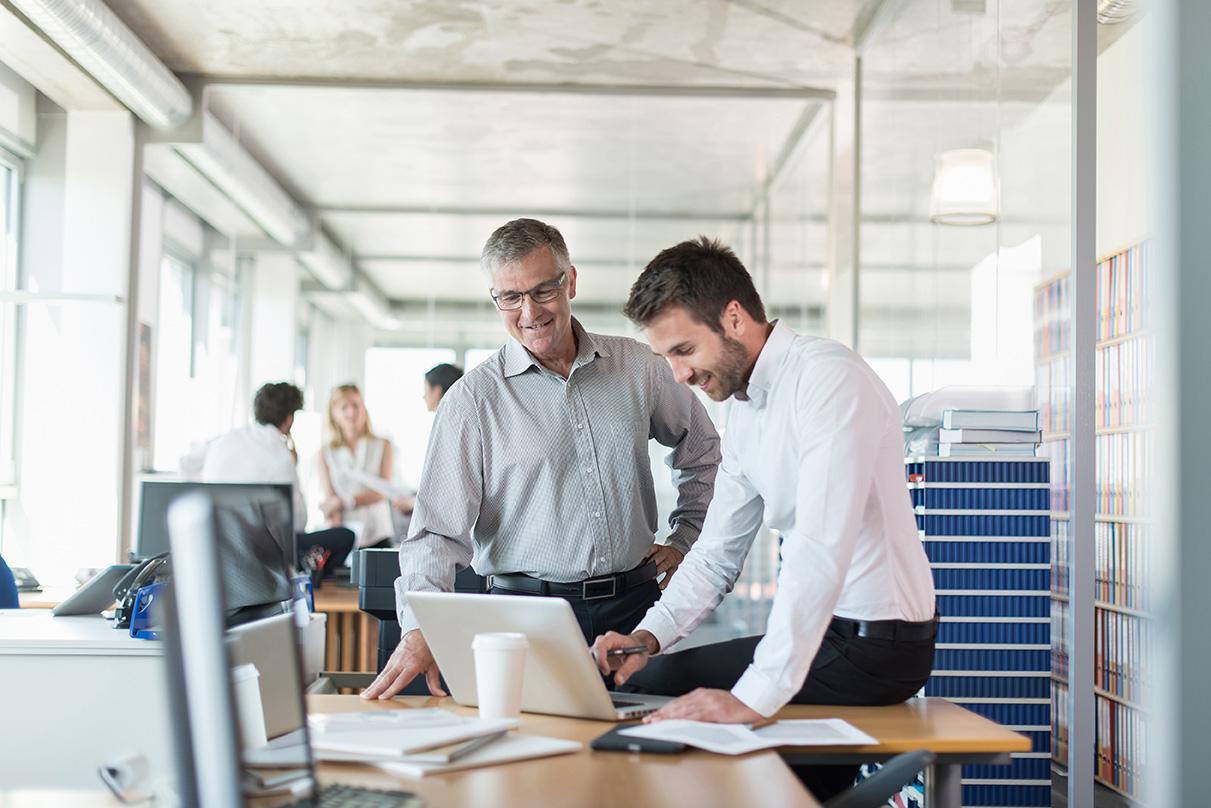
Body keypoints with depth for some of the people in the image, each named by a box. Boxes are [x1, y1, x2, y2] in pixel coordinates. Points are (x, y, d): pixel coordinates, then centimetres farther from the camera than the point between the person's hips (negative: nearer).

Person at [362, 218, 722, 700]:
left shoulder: (636, 366, 9)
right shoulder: (474, 398, 0)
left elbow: (702, 450, 26)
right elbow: (439, 530, -6)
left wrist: (687, 539, 16)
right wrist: (419, 629, -20)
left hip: (635, 605, 2)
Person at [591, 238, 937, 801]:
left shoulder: (828, 378, -20)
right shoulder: (746, 412, 10)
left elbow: (821, 547, -30)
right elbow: (716, 554, 12)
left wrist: (757, 696, -34)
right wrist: (650, 634, -5)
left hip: (875, 645, -9)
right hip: (830, 627, 9)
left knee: (654, 687, -10)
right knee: (638, 676, 11)